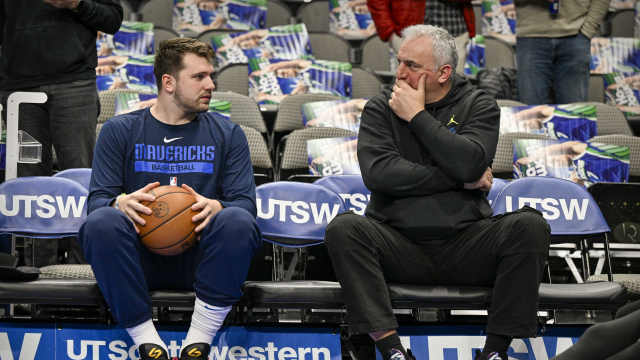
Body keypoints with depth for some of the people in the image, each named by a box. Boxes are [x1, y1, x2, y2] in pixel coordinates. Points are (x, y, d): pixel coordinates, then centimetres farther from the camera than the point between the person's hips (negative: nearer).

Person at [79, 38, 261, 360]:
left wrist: (216, 207, -21)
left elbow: (245, 202, 4)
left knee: (238, 222, -31)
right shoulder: (120, 131, 12)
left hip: (199, 257, 1)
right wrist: (122, 203, -22)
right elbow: (97, 200, 4)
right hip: (141, 257, 0)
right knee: (101, 223, -32)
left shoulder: (227, 134, 15)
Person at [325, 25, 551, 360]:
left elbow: (468, 164, -13)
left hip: (464, 243, 0)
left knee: (530, 225, -26)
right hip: (400, 244, 0)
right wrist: (462, 180, -10)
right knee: (343, 228, -29)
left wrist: (417, 116, -7)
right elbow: (378, 173, -11)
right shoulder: (380, 109, 8)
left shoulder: (478, 106, 8)